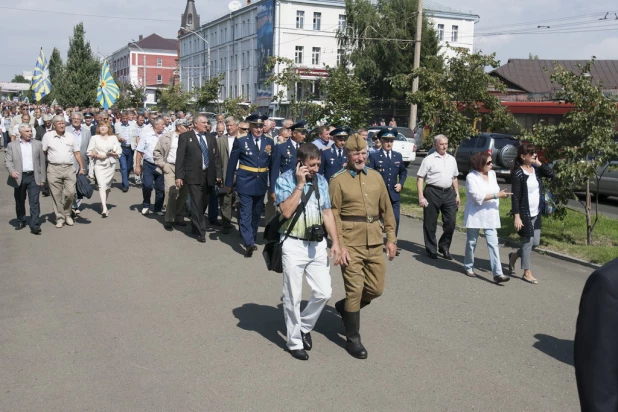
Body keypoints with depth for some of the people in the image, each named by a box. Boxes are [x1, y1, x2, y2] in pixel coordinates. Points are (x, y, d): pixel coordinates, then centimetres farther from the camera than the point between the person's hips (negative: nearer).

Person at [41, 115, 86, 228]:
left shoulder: (71, 137, 9)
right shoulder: (48, 136, 3)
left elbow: (77, 153, 10)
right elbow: (42, 153, 5)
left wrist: (81, 167, 4)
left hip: (69, 168, 1)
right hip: (53, 169, -1)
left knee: (71, 192, -5)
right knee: (56, 195, 2)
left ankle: (67, 213, 17)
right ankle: (59, 218, 12)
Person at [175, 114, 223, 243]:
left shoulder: (211, 138, 12)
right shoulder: (185, 137, 0)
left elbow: (217, 157, 13)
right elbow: (180, 157, -4)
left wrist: (218, 173, 6)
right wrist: (179, 176, -9)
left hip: (209, 176, 5)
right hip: (194, 176, -4)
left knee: (204, 203, 12)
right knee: (197, 204, -6)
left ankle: (195, 226, 31)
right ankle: (200, 231, 0)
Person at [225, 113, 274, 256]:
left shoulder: (269, 142, 3)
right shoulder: (240, 141, -5)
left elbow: (272, 164, 8)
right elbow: (232, 163, -1)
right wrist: (228, 183, 0)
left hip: (261, 184, 4)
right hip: (245, 183, -4)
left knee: (256, 213, 14)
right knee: (246, 213, -7)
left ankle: (252, 240, 28)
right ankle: (249, 243, -10)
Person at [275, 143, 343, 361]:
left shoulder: (321, 181, 6)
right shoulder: (284, 180, -8)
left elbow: (327, 213, 8)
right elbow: (287, 211, -22)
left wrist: (335, 242, 3)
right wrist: (300, 184, -19)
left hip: (317, 244, 5)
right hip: (294, 245, -4)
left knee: (324, 292, 4)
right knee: (293, 297, 5)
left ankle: (305, 326, 30)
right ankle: (295, 342, 21)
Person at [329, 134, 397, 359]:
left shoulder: (376, 176, 10)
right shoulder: (338, 180, -5)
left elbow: (386, 209, 13)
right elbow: (334, 215, -8)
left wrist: (391, 238, 8)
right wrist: (340, 245, -14)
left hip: (375, 243, 5)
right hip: (351, 243, -5)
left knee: (376, 289, 9)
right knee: (355, 290, -1)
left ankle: (345, 306, 37)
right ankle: (352, 339, 15)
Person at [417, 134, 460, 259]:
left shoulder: (451, 159, 13)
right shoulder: (429, 159, -5)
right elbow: (420, 178, -7)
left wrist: (457, 194, 15)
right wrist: (421, 196, -13)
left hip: (449, 192, 5)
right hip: (432, 192, -4)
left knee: (451, 221, 3)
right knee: (430, 223, 5)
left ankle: (444, 247, 22)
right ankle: (431, 249, 19)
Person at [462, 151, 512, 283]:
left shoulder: (492, 174, 7)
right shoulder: (471, 177, -13)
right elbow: (478, 197, -22)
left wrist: (501, 193, 2)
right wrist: (497, 195, -22)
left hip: (490, 215, 5)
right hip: (475, 215, -5)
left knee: (493, 243, -4)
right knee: (472, 242, 10)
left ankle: (497, 274, -8)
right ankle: (469, 267, 30)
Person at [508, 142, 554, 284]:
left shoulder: (535, 169, 6)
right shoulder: (518, 173, -15)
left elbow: (551, 174, -5)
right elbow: (515, 197, -17)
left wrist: (539, 163, -9)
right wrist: (517, 216, -21)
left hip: (536, 213, 7)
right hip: (524, 213, -7)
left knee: (535, 242, 12)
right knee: (528, 242, 0)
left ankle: (514, 256, 35)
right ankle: (527, 273, 13)